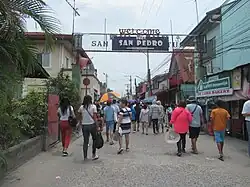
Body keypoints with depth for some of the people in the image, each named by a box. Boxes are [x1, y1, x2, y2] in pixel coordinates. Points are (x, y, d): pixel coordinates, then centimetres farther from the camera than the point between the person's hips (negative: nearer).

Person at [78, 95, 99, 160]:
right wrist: (97, 127, -5)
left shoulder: (81, 107, 4)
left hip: (84, 126, 3)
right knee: (94, 139, 15)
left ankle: (85, 156, 12)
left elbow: (80, 117, 5)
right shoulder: (93, 106, -5)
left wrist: (81, 124, 14)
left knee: (85, 141, 9)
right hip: (92, 125, -3)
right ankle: (93, 155, 17)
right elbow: (95, 117, -8)